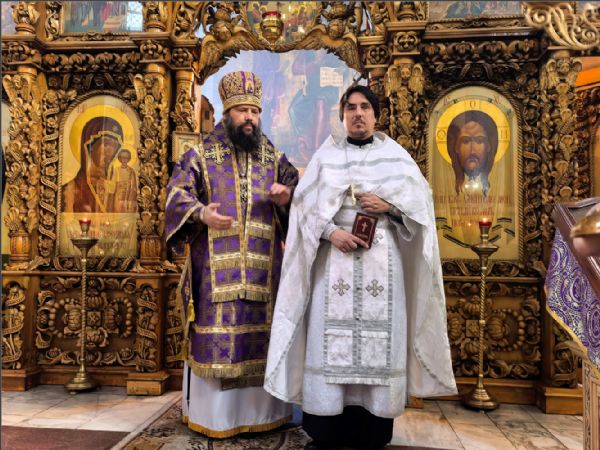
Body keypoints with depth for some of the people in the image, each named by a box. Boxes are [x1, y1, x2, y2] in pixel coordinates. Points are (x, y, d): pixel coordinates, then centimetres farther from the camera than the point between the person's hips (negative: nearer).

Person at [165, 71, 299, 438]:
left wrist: (288, 198, -11)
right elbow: (177, 194, -3)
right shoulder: (201, 154, 5)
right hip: (215, 267, -2)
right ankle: (213, 414, 16)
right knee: (215, 335, 1)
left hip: (263, 266, 3)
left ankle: (260, 412, 22)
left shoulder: (274, 158, 12)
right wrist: (201, 214, -23)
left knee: (261, 334, 7)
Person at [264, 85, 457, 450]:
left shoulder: (395, 155, 12)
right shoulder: (326, 155, 11)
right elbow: (305, 204, 3)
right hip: (335, 258, 0)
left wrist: (389, 206, -10)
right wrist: (331, 232, -13)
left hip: (382, 260, 0)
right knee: (331, 336, -2)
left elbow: (420, 201, 7)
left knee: (379, 334, -1)